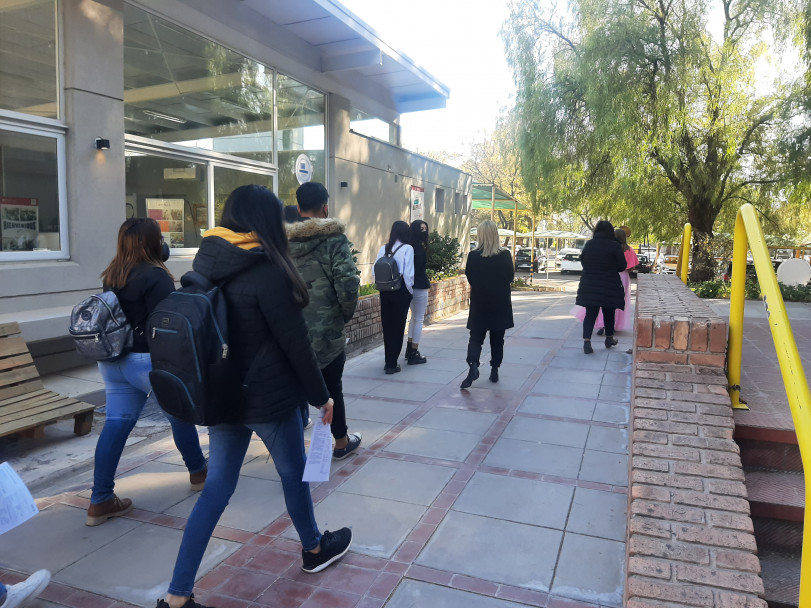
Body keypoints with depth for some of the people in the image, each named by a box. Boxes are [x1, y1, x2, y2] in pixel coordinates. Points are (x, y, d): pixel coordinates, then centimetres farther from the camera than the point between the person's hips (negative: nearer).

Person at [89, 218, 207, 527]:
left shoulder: (112, 276, 8)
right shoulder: (155, 276, -17)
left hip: (112, 360, 7)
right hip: (147, 360, -7)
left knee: (116, 423, 7)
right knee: (180, 414, 13)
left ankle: (100, 501, 9)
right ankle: (198, 472, 31)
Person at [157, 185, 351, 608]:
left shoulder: (206, 264, 4)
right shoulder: (266, 271, -18)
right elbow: (294, 343, -16)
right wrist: (320, 396, -5)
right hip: (268, 397, -6)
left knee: (216, 488, 12)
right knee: (294, 473, 16)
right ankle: (314, 548, 40)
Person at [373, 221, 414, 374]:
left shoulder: (383, 248, 3)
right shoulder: (407, 248, -9)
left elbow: (374, 271, 1)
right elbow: (408, 274, -14)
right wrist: (410, 290, 1)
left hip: (385, 292, 4)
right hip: (401, 291, -4)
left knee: (387, 326, 14)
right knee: (398, 327, 4)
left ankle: (389, 361, 23)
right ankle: (392, 364, 7)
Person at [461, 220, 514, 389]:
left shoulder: (473, 256, -11)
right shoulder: (505, 255, -9)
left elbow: (470, 278, -2)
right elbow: (511, 277, 0)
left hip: (479, 302, -1)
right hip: (501, 304, 1)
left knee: (476, 337, 5)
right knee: (497, 338, 13)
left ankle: (473, 365, -16)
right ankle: (495, 370, 18)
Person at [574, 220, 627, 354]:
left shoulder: (588, 244, 0)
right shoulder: (614, 245, -11)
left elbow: (582, 261, 11)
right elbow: (622, 266, -5)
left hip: (589, 286, 2)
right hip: (609, 286, -2)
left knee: (590, 314, 5)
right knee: (609, 313, 16)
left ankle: (586, 341, -8)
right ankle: (609, 339, 32)